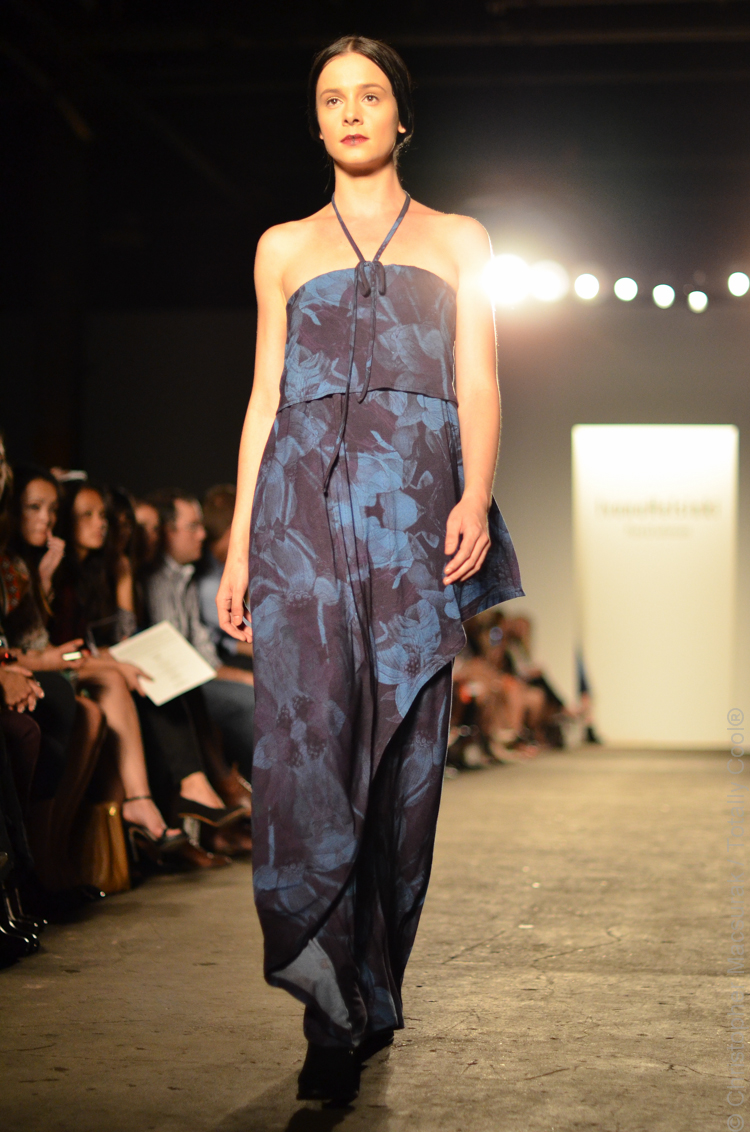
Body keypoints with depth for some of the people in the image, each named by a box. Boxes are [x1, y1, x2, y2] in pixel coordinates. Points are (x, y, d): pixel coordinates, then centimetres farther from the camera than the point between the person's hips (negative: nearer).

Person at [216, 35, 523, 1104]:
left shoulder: (458, 241, 17)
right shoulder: (284, 247, 19)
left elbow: (477, 383, 7)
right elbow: (264, 397, 14)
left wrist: (476, 498, -10)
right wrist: (239, 544, 6)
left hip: (416, 501, 0)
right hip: (304, 498, 0)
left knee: (403, 746, -3)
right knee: (305, 733, -15)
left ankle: (372, 992, 8)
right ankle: (337, 1013, -15)